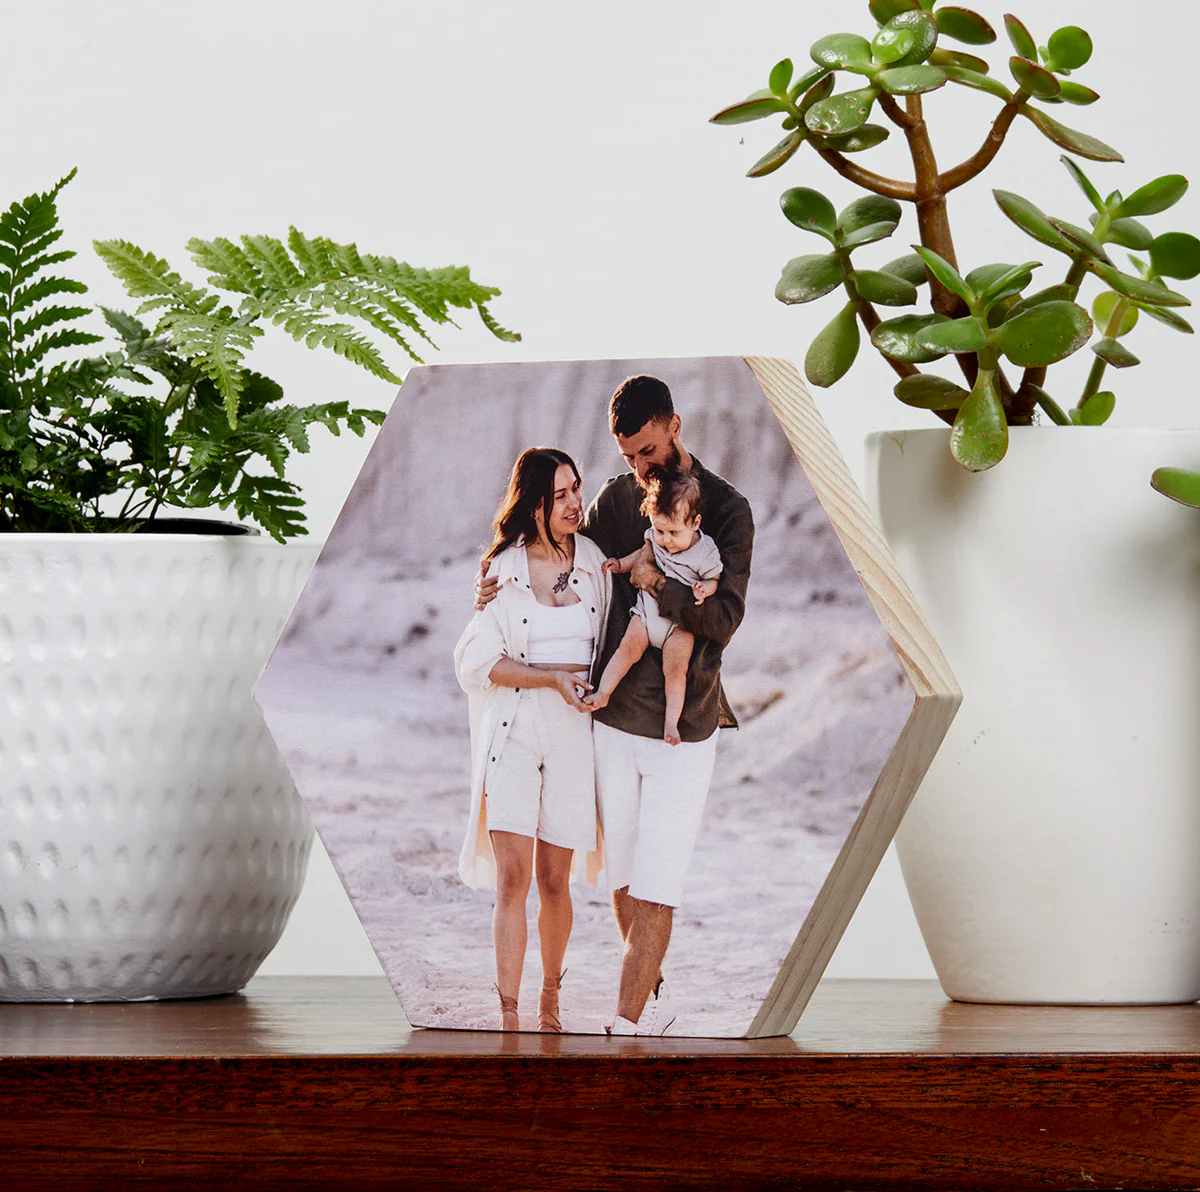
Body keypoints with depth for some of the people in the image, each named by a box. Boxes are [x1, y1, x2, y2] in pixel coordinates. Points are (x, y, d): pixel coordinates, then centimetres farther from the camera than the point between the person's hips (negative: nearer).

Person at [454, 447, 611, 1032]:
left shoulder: (596, 562, 6)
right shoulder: (505, 568, 0)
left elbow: (609, 643, 21)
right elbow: (479, 661, -3)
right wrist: (552, 677, -13)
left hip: (574, 729, 2)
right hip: (514, 727, -2)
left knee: (554, 881, 6)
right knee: (512, 878, -10)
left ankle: (550, 1001, 25)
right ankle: (508, 1018, -9)